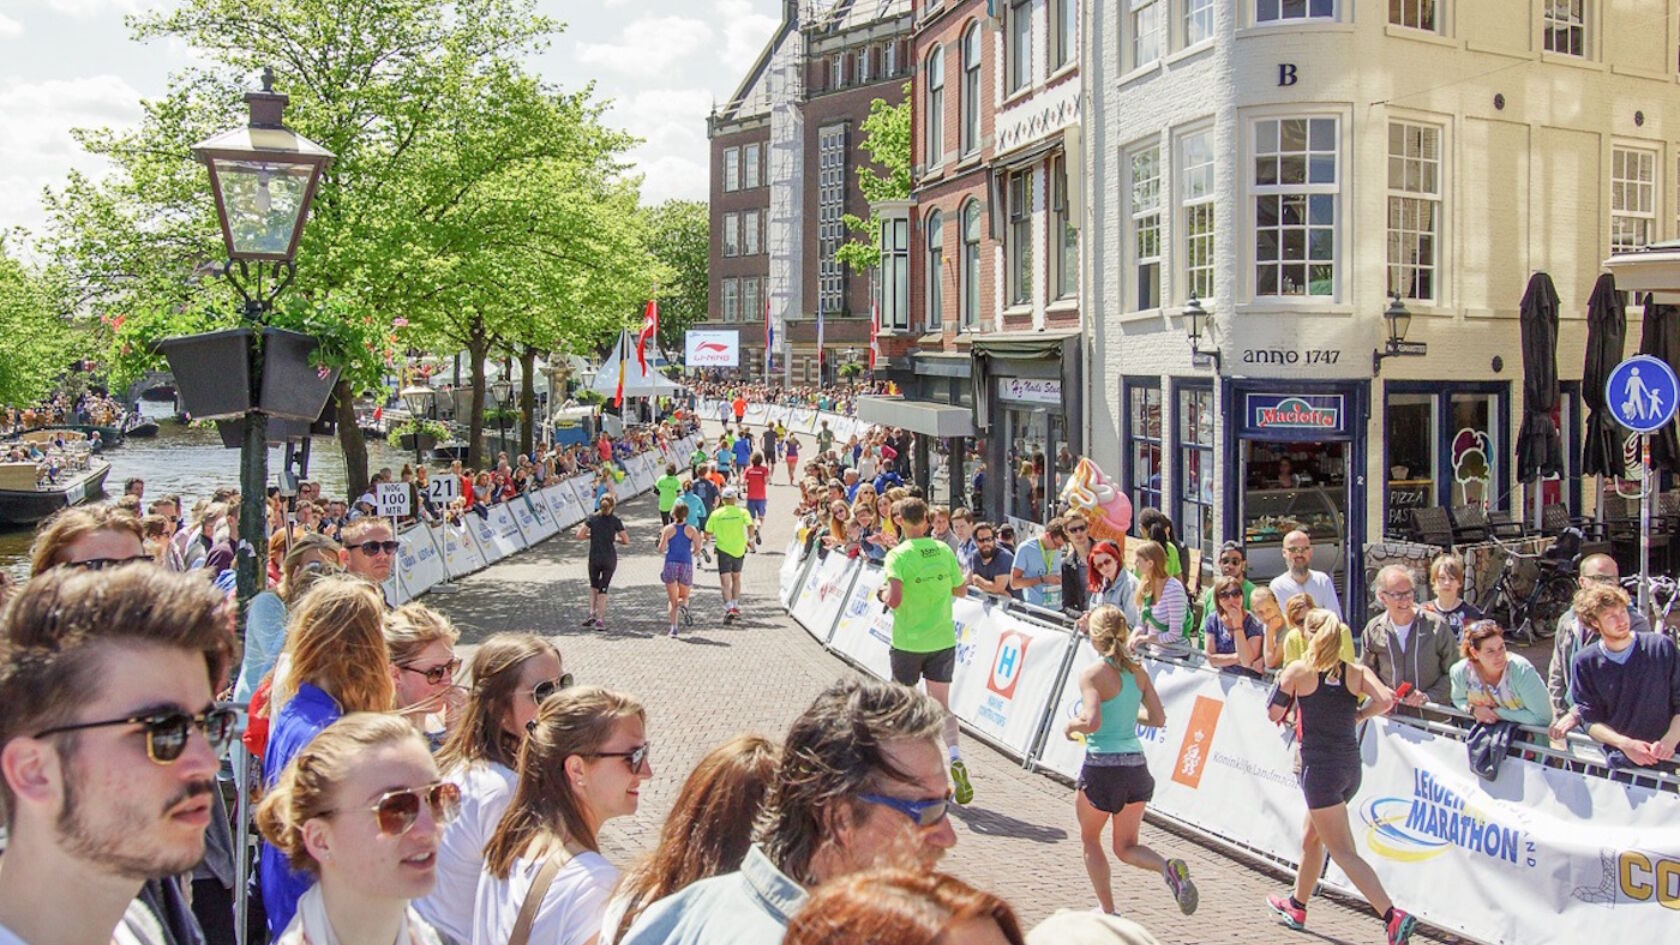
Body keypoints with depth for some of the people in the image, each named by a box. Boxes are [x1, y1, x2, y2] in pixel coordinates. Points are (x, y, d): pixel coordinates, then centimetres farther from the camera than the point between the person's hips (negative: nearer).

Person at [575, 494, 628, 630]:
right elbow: (626, 541, -6)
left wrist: (592, 536, 8)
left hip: (594, 558, 1)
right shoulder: (616, 521, -5)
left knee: (594, 586, 21)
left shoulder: (592, 518, -2)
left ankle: (592, 613, 7)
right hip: (610, 559, -1)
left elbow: (580, 535, -8)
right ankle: (600, 620, 3)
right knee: (603, 588, 7)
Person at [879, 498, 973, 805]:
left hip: (908, 642, -3)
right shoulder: (944, 550, -1)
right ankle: (955, 759, -16)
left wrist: (883, 593, -3)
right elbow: (960, 590, 9)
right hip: (943, 639, 3)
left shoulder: (898, 555, -14)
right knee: (941, 706, 7)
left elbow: (894, 599, -24)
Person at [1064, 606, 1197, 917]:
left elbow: (1092, 722, -23)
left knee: (1090, 839, 19)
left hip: (1102, 766, -5)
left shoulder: (1093, 673, -12)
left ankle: (1108, 912, 20)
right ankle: (1168, 868, -12)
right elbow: (1159, 719, 5)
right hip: (1135, 765, 5)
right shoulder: (1138, 671, 5)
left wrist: (1071, 725, -3)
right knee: (1126, 847, 16)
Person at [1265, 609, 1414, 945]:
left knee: (1344, 853, -6)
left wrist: (1283, 680, 18)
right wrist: (1357, 715, 6)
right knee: (1311, 839, 25)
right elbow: (1385, 700, -12)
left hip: (1319, 768, -6)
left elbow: (1274, 713, 2)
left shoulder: (1298, 670, -5)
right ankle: (1296, 905, 40)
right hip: (1351, 768, 6)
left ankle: (1393, 916, -20)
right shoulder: (1357, 671, 4)